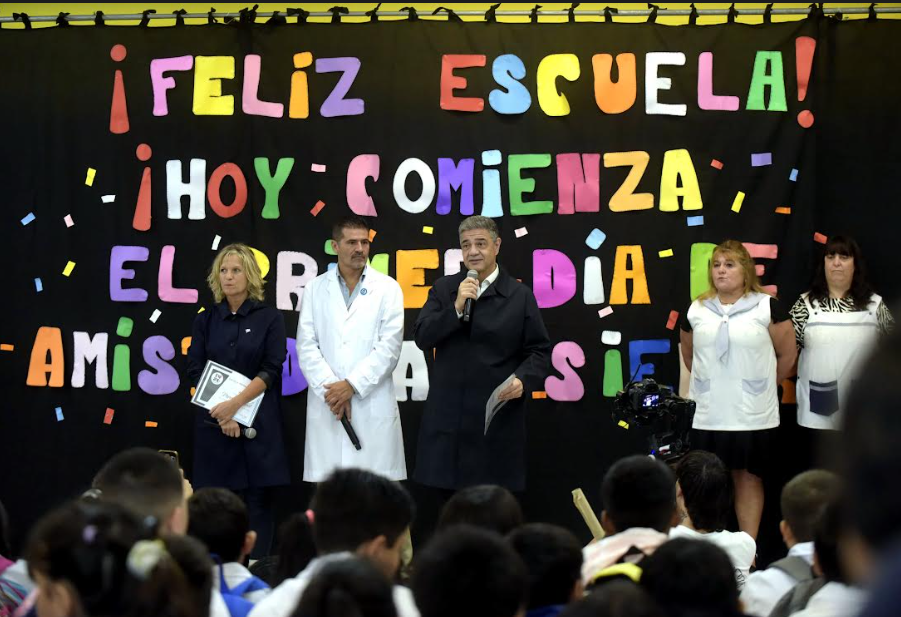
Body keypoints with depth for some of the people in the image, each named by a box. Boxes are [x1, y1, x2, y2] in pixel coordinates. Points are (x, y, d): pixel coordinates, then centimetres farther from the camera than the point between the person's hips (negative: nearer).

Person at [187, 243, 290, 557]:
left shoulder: (269, 318, 2)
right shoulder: (205, 321, 9)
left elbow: (271, 370, -6)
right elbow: (195, 371, 2)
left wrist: (235, 403, -17)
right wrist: (223, 414, -11)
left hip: (258, 424, -2)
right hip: (214, 423, 2)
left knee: (257, 502, -3)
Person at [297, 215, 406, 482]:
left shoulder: (388, 288, 6)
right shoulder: (315, 289, 11)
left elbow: (389, 346, -2)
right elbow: (307, 347, 3)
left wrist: (351, 385, -10)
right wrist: (331, 391, -9)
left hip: (373, 406, -1)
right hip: (326, 404, 1)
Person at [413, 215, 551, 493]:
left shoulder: (520, 296, 3)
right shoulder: (443, 288, 10)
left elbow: (539, 351, 2)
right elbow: (422, 337, 0)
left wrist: (523, 379, -17)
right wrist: (457, 308, -12)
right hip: (447, 415, 2)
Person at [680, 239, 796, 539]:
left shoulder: (767, 307, -3)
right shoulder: (696, 311, 7)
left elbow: (787, 355, 3)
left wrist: (763, 385, 10)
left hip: (751, 414, -2)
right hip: (705, 415, 2)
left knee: (748, 478, 5)